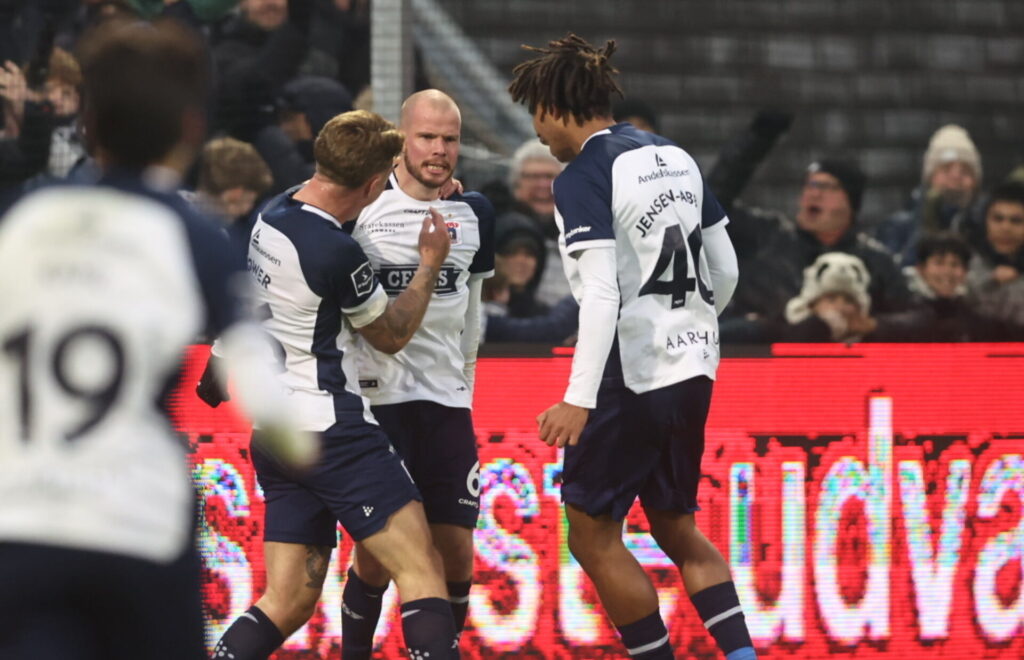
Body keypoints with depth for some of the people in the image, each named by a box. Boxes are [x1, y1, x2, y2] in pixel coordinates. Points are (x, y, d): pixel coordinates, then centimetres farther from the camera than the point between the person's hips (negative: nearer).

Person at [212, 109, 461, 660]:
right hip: (329, 427, -9)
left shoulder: (272, 215, 6)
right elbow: (391, 335, -2)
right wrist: (430, 262, 12)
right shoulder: (335, 252, -19)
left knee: (289, 602, 9)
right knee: (422, 572, -7)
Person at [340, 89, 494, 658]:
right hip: (378, 399, -4)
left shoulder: (474, 214, 9)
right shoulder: (360, 209, -5)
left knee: (456, 556, 0)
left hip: (448, 402, 4)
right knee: (376, 553, -6)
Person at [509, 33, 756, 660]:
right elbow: (726, 271, 15)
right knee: (677, 529, 18)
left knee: (594, 536, 4)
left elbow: (601, 295, -21)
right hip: (692, 372, 8)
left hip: (629, 378, -8)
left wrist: (578, 401, -23)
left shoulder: (583, 178, -13)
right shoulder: (676, 157, 10)